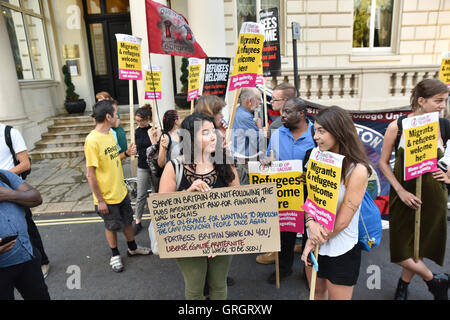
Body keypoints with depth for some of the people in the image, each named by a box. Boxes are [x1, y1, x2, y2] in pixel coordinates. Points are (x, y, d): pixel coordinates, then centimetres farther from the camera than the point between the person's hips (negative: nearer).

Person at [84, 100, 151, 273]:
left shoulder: (110, 133, 3)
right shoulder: (93, 140, -24)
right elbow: (90, 174, -22)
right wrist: (100, 200, -18)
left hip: (121, 191, 8)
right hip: (107, 196, -7)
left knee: (127, 220, 22)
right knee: (111, 226, 13)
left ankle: (132, 248, 43)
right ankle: (115, 255, 36)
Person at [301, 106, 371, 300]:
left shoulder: (357, 170, -21)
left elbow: (342, 220, -19)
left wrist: (313, 242, -11)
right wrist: (310, 223, -18)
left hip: (341, 250, -5)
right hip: (315, 241, 6)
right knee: (317, 293, 24)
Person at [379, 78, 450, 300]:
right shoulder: (397, 126, -10)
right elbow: (383, 163, -4)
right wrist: (401, 191, -11)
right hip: (404, 196, -2)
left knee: (419, 246, 12)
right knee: (400, 251, 3)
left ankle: (403, 284, 37)